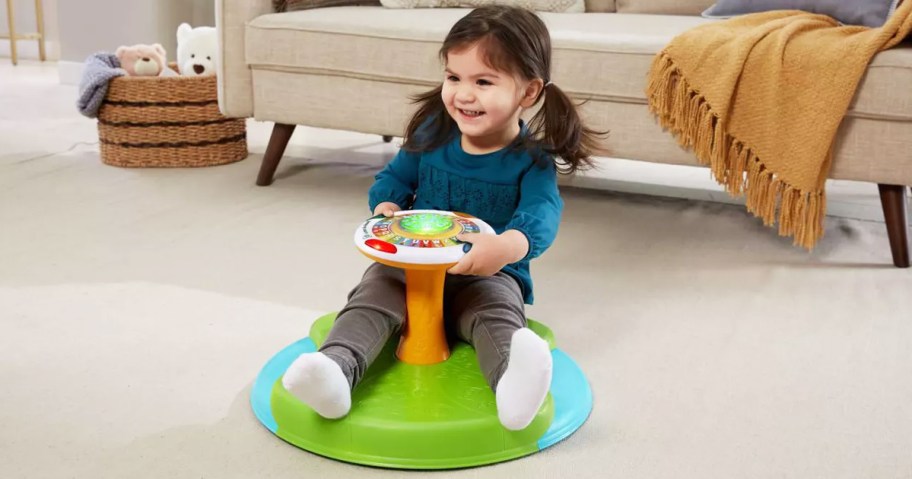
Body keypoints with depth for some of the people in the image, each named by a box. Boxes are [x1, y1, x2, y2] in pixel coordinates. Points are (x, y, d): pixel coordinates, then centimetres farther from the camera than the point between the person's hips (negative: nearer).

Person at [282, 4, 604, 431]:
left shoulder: (532, 159, -10)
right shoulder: (432, 132, 2)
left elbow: (542, 212, -27)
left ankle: (513, 376, -65)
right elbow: (395, 177, 14)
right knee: (372, 295, -25)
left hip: (489, 273, -3)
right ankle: (334, 369, -50)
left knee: (496, 313, -34)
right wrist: (385, 208, -12)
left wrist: (509, 245, -52)